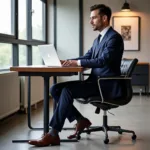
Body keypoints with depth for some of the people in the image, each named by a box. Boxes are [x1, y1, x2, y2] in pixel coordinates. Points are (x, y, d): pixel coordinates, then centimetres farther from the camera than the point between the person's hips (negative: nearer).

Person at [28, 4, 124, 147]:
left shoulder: (114, 37, -12)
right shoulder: (98, 39, 18)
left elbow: (102, 60, -24)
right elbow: (87, 57, 20)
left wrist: (77, 62, -21)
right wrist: (67, 61, 3)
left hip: (107, 85, -9)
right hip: (95, 81, 9)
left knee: (67, 90, -28)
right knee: (55, 89, -5)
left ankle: (53, 134, -25)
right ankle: (81, 120, 1)